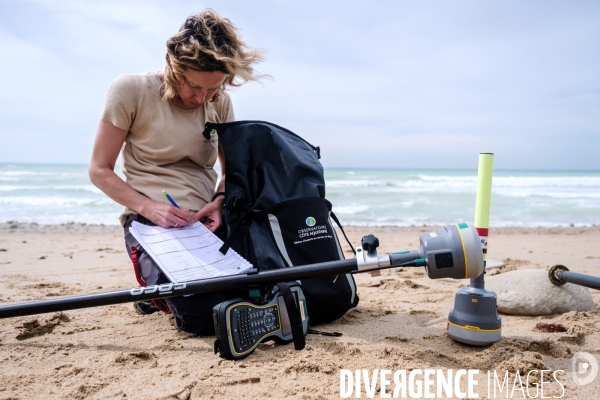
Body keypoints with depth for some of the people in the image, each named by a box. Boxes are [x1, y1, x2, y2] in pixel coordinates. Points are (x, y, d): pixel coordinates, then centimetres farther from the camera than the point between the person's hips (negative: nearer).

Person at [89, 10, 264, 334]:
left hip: (208, 222, 5)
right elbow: (100, 170, -4)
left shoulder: (220, 103, 7)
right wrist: (148, 207, -19)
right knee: (203, 314, -25)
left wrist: (219, 202, -8)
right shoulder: (131, 89, -6)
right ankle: (155, 286, 12)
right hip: (153, 222, -5)